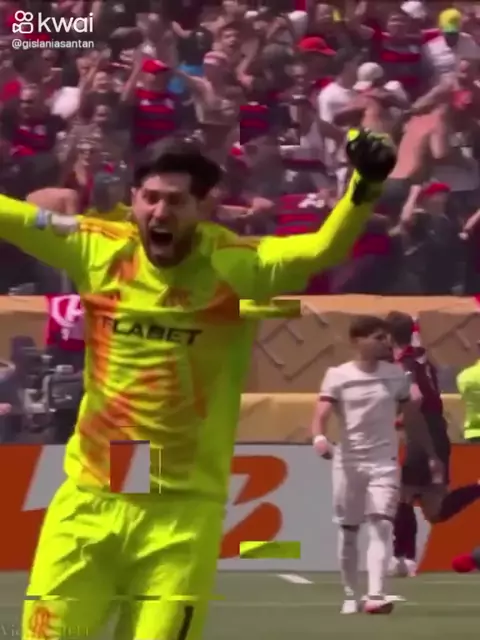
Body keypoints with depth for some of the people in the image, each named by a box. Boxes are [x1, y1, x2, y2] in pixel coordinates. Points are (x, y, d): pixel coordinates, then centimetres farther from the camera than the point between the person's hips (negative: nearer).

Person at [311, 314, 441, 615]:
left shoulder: (396, 375, 2)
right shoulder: (338, 376, -5)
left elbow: (413, 413, 12)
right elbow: (322, 412, -15)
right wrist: (320, 437, -37)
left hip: (384, 461, 0)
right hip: (348, 461, 0)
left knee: (381, 526, -16)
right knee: (348, 532, 8)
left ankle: (376, 595, -25)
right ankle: (351, 596, 22)